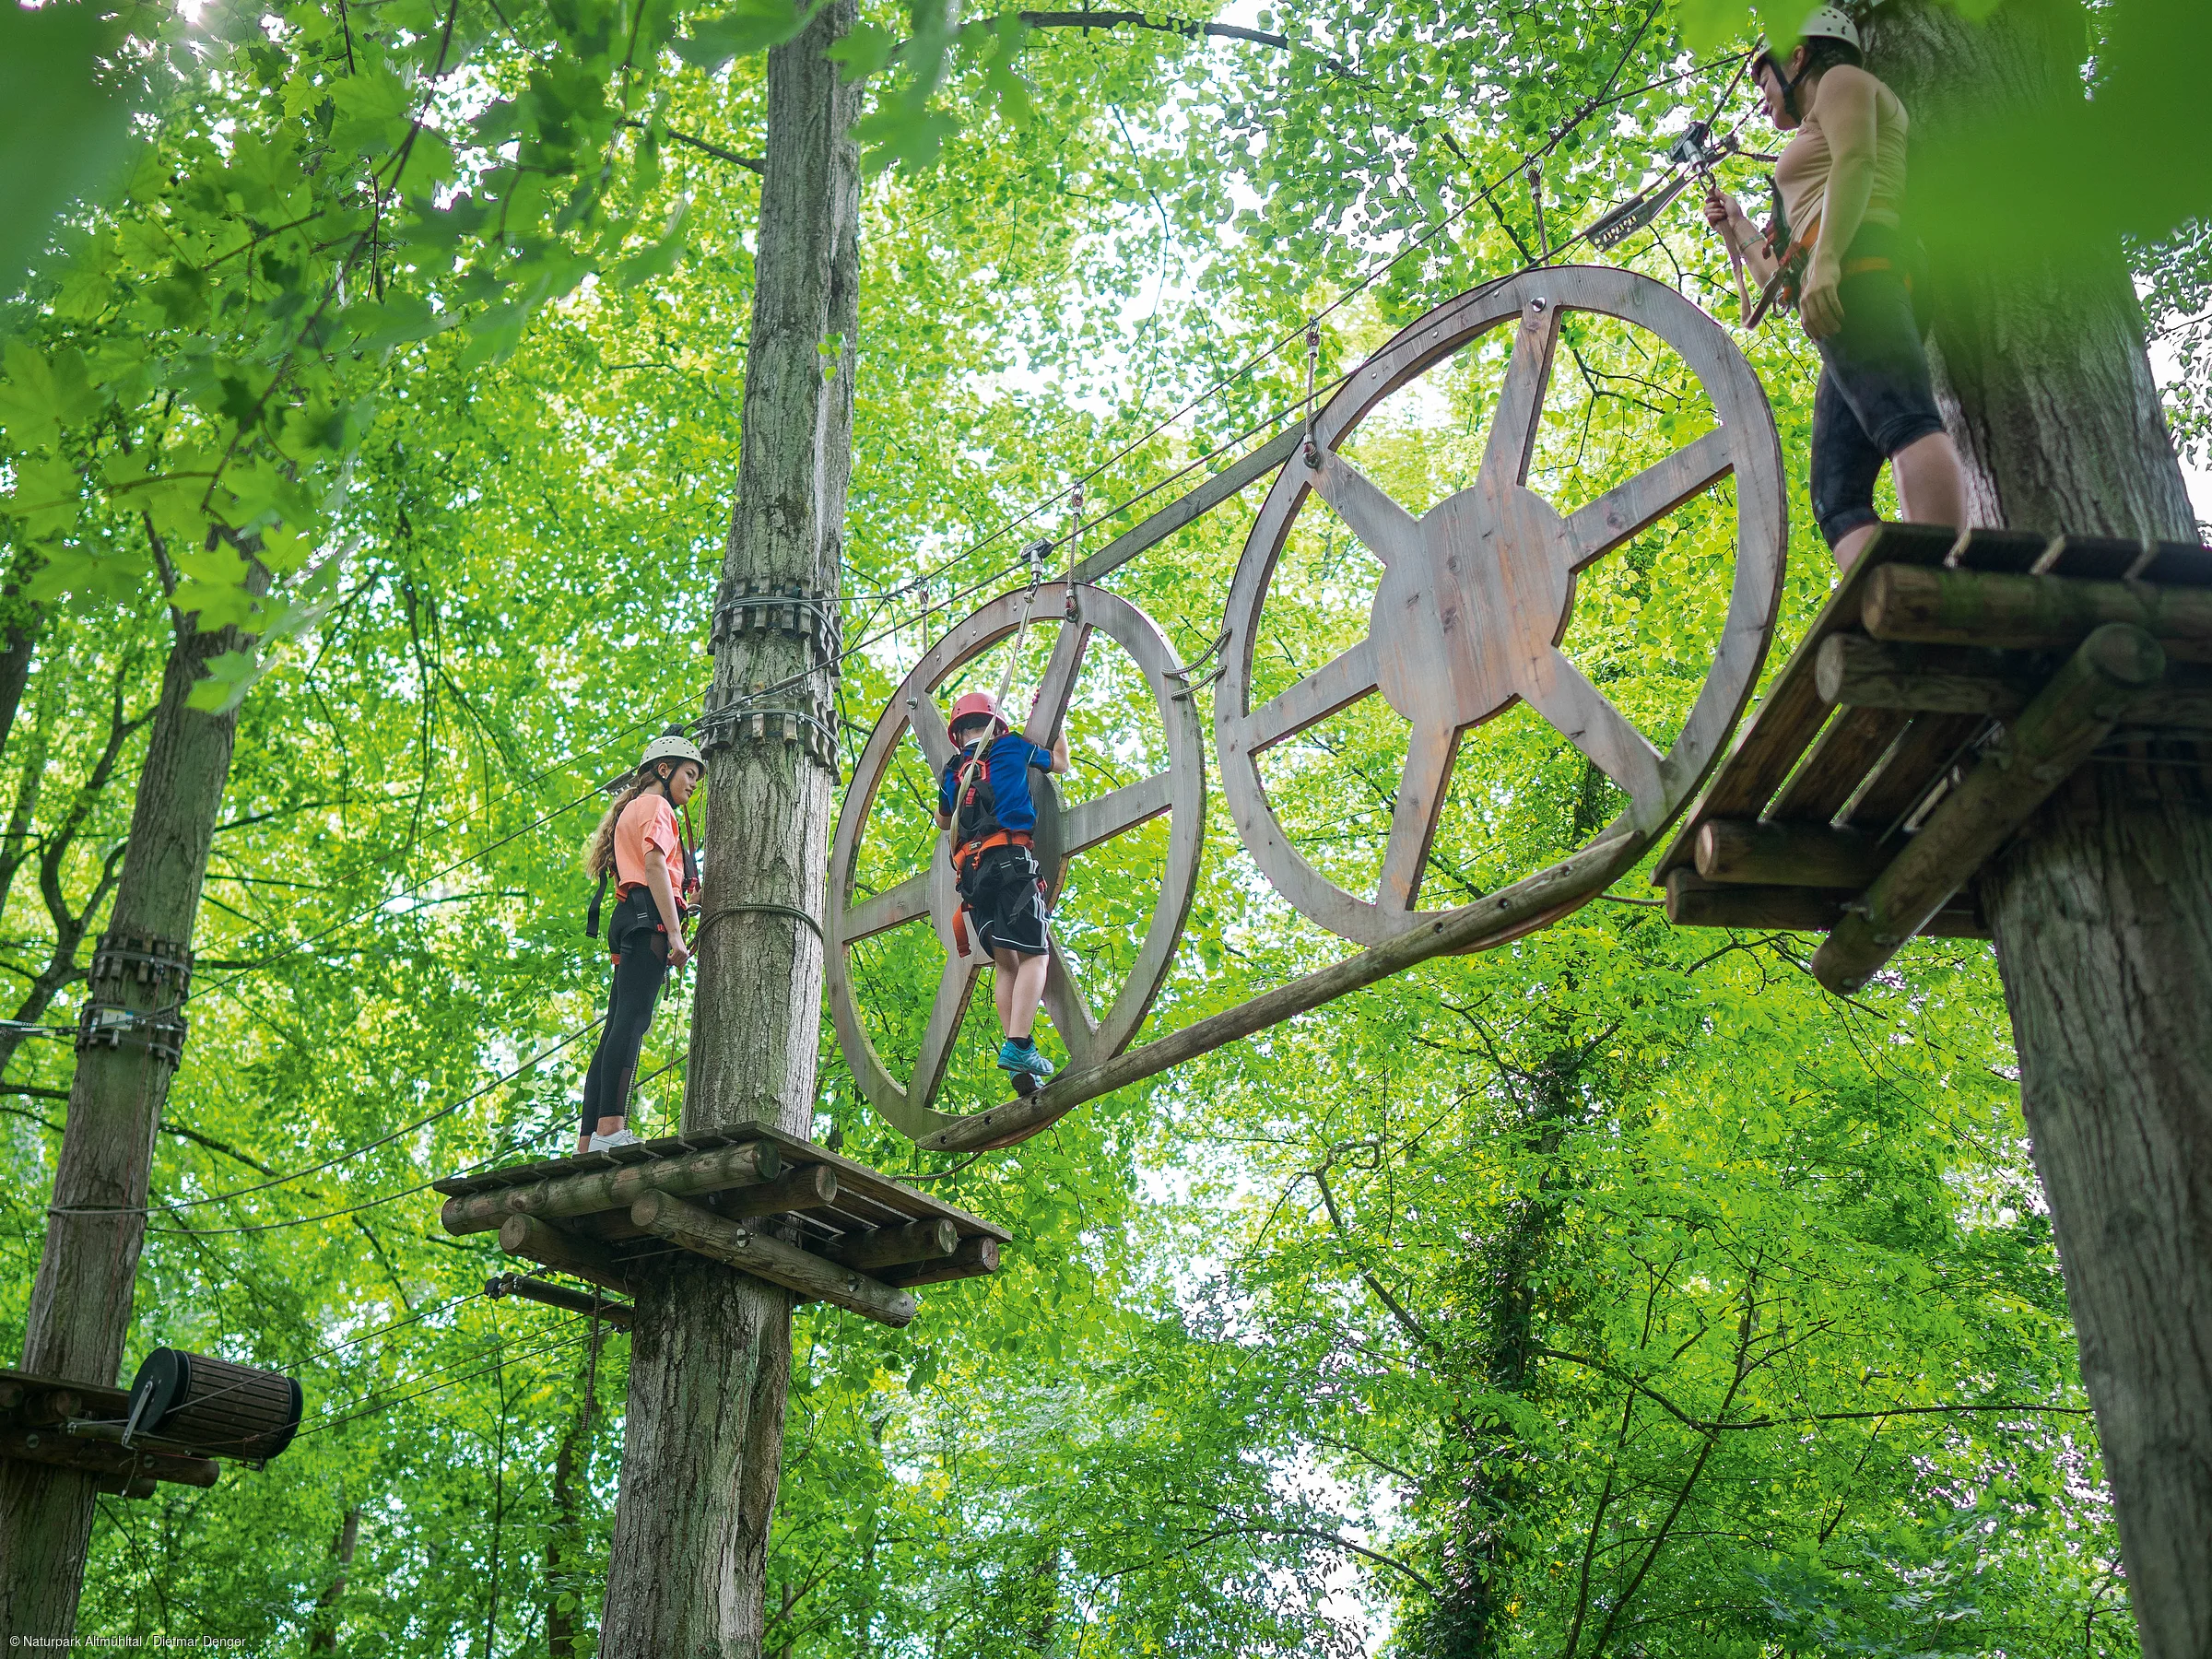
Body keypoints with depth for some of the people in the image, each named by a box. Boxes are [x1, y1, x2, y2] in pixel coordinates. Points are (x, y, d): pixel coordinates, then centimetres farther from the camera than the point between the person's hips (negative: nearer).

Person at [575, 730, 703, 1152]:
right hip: (648, 917, -10)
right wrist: (674, 932, -19)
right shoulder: (655, 805, 4)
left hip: (629, 923, 10)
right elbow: (655, 867, -12)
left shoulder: (632, 810, 34)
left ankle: (587, 1144, -4)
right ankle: (610, 1128, -34)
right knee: (633, 1019, -21)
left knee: (617, 1028, 2)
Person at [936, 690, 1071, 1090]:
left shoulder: (953, 769, 23)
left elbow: (943, 820, 40)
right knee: (1033, 955, -8)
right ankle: (1018, 1045, -27)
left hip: (969, 868, 5)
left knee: (1004, 961, 4)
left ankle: (1017, 1058, -9)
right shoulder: (1010, 747, 13)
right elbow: (1061, 762, 29)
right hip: (1011, 856, -4)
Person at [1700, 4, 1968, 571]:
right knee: (1837, 498, -9)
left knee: (1905, 424, -31)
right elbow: (1786, 282, 40)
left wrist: (1823, 259, -18)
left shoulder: (1841, 80, 20)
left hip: (1858, 261, -9)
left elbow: (1856, 163, -4)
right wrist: (1738, 230, 47)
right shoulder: (1816, 145, 43)